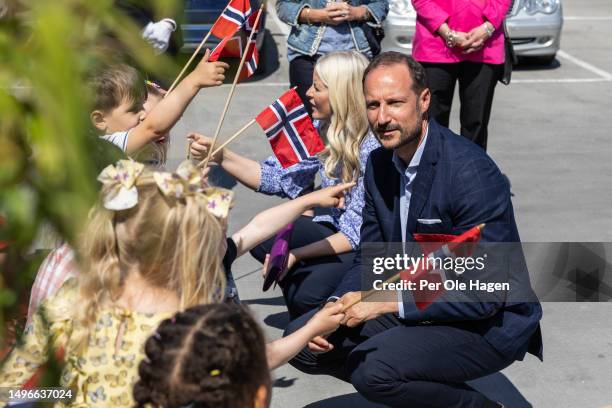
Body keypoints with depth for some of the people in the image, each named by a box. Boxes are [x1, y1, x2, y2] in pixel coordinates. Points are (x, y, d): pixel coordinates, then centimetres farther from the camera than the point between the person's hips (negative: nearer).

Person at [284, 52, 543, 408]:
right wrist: (336, 307, -12)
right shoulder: (380, 162, 1)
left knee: (371, 368, -30)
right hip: (419, 305, 8)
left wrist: (385, 302, -26)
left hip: (491, 322, -8)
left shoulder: (471, 171, -24)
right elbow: (370, 258, 8)